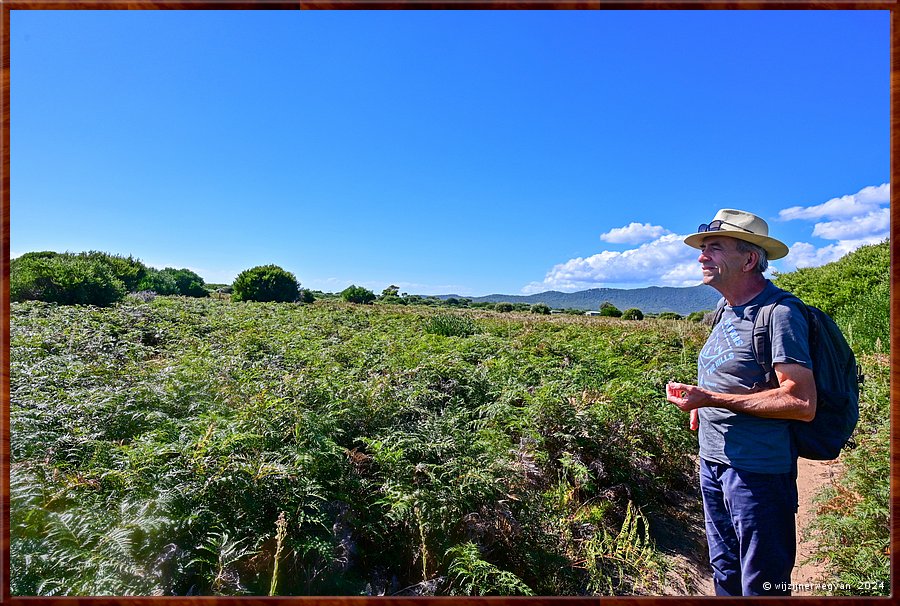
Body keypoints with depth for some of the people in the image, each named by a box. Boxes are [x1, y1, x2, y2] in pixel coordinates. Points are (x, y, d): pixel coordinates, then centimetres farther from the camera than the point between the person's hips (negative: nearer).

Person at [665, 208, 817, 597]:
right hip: (713, 463, 8)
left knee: (761, 586, 9)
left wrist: (712, 398, -23)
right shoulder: (727, 311, 10)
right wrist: (699, 404, 5)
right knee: (725, 575, 23)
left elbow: (802, 403, -23)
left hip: (758, 471, -8)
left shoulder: (779, 314, -17)